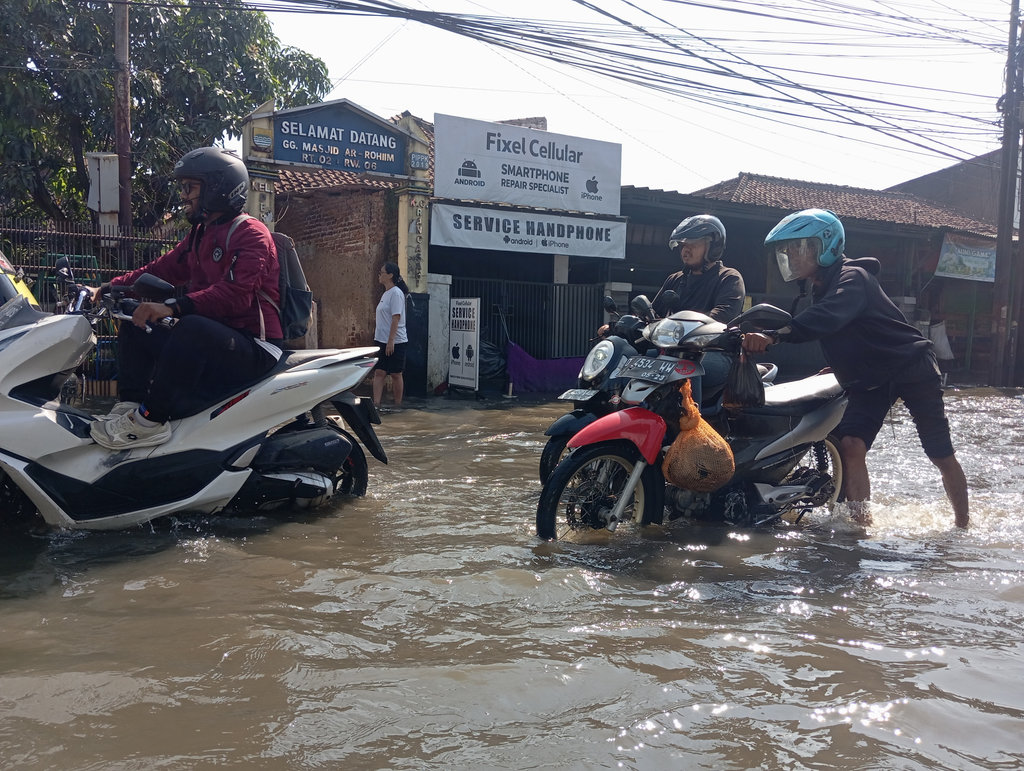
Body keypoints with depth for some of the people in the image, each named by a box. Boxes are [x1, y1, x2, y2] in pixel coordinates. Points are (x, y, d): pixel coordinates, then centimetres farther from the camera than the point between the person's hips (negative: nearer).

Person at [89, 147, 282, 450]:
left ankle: (151, 420, -29)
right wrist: (109, 289, 8)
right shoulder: (200, 234, 20)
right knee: (135, 328, 7)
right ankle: (130, 406, -7)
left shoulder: (251, 233, -11)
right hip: (211, 340, 10)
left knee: (192, 327, -36)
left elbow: (236, 294, -26)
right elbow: (163, 268, 20)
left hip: (253, 348, -10)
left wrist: (173, 307, -35)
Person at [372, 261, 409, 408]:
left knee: (396, 374, 1)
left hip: (395, 342, -9)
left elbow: (396, 318, -19)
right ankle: (376, 403, -5)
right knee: (379, 373, -1)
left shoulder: (396, 293, -13)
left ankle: (398, 405, 11)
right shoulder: (385, 294, 15)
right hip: (382, 341, 9)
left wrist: (391, 341, -23)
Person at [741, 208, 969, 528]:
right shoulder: (818, 288, 9)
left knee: (941, 455, 3)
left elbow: (827, 317, -40)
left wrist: (774, 335, -52)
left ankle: (963, 525, 19)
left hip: (912, 368, -7)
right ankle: (861, 524, -9)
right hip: (868, 380, 7)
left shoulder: (853, 277, -21)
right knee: (850, 445, -13)